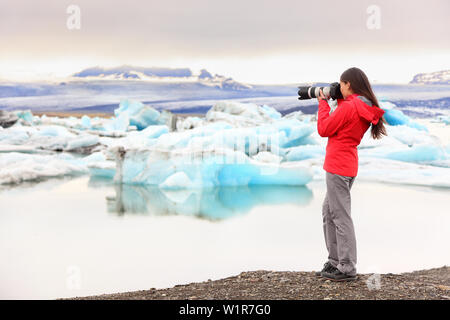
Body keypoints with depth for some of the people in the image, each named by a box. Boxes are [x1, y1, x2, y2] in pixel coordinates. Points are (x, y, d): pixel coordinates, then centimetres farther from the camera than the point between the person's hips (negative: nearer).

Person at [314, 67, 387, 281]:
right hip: (347, 166, 10)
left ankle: (347, 269, 0)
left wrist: (323, 103, -1)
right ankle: (335, 261, 25)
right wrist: (338, 101, 12)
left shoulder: (347, 107, -18)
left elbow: (323, 129, -11)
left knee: (340, 216, -5)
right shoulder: (366, 109, 9)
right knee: (328, 212, 19)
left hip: (337, 167, -10)